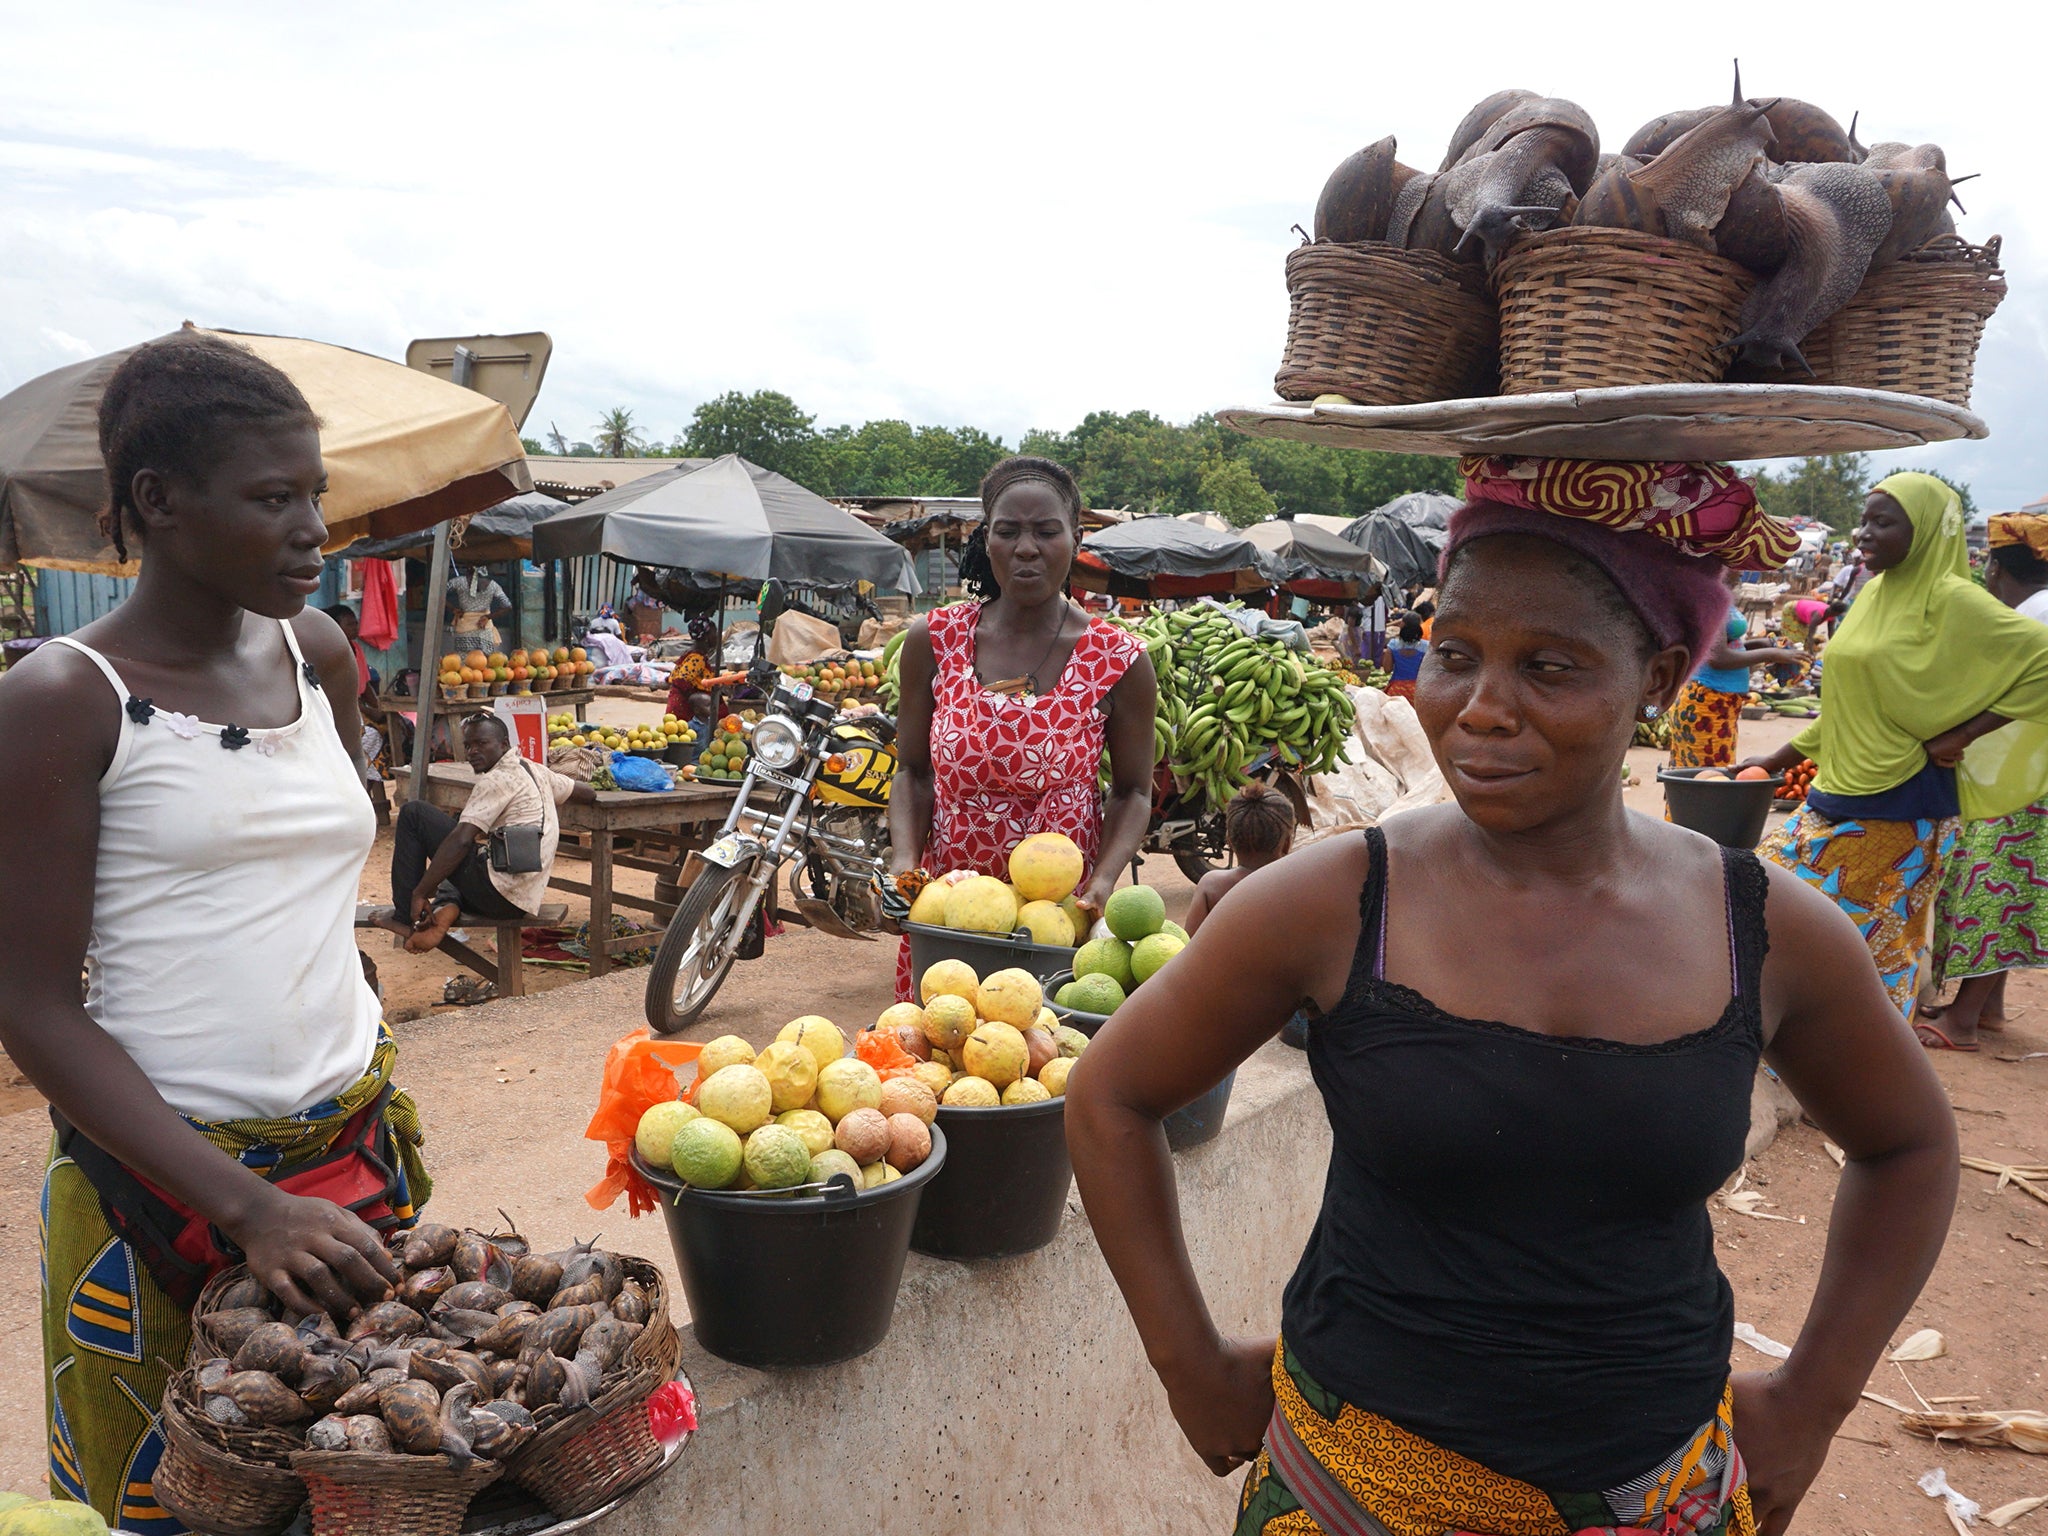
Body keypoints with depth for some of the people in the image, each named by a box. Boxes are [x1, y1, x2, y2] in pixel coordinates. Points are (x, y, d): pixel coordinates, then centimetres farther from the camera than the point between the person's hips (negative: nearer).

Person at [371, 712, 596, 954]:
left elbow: (460, 841, -18)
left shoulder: (499, 779, -9)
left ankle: (405, 917, 2)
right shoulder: (535, 771, 16)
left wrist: (421, 893, -16)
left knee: (413, 813, -1)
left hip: (496, 890, -9)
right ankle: (446, 909, 4)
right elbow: (589, 794, 28)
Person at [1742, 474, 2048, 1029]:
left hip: (1899, 808, -8)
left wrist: (1964, 734, -17)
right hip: (1839, 792, 8)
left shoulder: (1952, 601, -11)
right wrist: (1779, 759, 16)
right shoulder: (1873, 595, 11)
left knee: (1868, 933, 0)